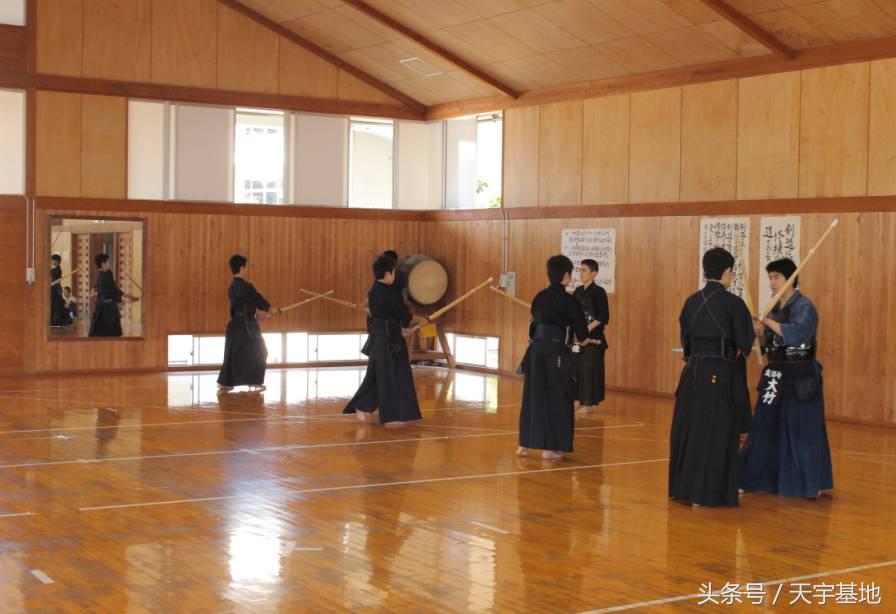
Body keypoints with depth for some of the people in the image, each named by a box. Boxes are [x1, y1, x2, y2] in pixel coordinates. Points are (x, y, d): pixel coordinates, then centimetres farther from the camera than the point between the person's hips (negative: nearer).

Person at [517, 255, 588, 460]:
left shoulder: (539, 297, 8)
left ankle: (525, 444, 19)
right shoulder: (569, 301, -9)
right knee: (556, 397, 2)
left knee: (533, 394, 14)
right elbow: (581, 333, -2)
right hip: (556, 351, -6)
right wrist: (583, 338, 21)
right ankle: (549, 448, 4)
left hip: (536, 349, 6)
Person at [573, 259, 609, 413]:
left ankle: (589, 403, 2)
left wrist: (587, 329, -19)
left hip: (593, 336, -6)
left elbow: (603, 318, -12)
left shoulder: (599, 292, -9)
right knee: (576, 367, 7)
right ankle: (579, 400, 16)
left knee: (590, 368, -5)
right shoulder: (578, 291, 10)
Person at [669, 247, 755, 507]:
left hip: (693, 372, 5)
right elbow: (744, 343, -8)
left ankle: (682, 487, 19)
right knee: (716, 434, 1)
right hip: (721, 375, -5)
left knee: (687, 429, 13)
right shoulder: (733, 303, -11)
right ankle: (704, 493, 2)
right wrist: (754, 330, 12)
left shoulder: (691, 301, 5)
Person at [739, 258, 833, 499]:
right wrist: (760, 333, -6)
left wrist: (768, 321, -22)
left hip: (800, 378, -8)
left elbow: (795, 335, -28)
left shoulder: (804, 307, -12)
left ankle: (810, 484, 7)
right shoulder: (774, 308, 12)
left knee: (802, 430, -3)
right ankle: (767, 478, 21)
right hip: (776, 375, 8)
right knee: (767, 428, 11)